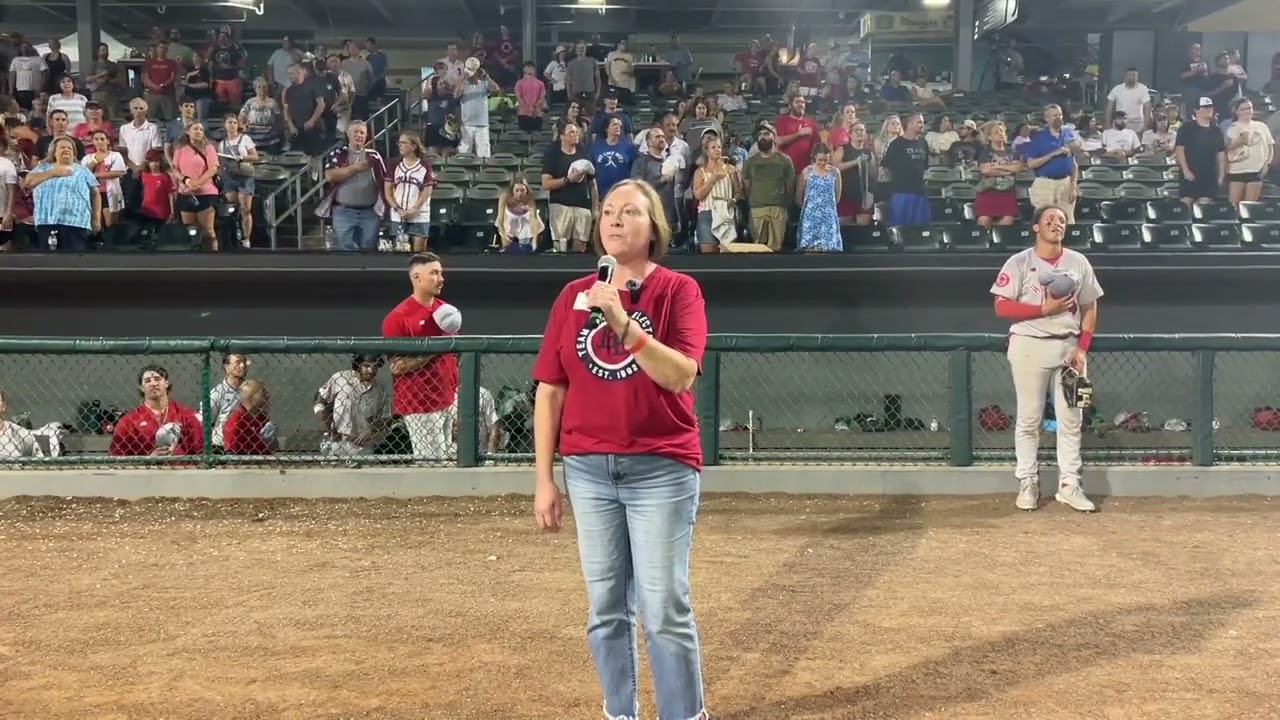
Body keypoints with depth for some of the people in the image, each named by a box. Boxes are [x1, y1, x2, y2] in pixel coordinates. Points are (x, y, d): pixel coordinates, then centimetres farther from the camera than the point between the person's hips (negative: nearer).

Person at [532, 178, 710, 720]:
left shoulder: (678, 290, -2)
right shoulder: (573, 296, 8)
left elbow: (681, 374, -16)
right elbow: (550, 391, 7)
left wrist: (623, 322, -26)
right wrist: (544, 478, 4)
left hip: (660, 469, -4)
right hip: (588, 471, 4)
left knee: (664, 610, -4)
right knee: (604, 610, 11)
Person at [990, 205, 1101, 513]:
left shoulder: (1078, 262, 7)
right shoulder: (1019, 263, -4)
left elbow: (1089, 308, 9)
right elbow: (1002, 307, -10)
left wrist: (1082, 348, -2)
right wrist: (1045, 309, -17)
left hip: (1069, 347, 4)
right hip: (1030, 346, -3)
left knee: (1071, 419, 4)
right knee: (1029, 418, 2)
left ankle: (1069, 485, 11)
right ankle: (1028, 483, 11)